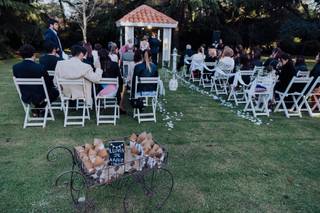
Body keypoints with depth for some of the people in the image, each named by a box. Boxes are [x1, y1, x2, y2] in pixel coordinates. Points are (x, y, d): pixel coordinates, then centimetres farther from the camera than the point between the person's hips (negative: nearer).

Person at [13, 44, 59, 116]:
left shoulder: (15, 67, -10)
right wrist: (53, 85, 11)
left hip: (25, 98, 6)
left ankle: (38, 108, 26)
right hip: (40, 97, -5)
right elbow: (49, 84, -13)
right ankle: (38, 109, 18)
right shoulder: (40, 67, -25)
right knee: (55, 92, 25)